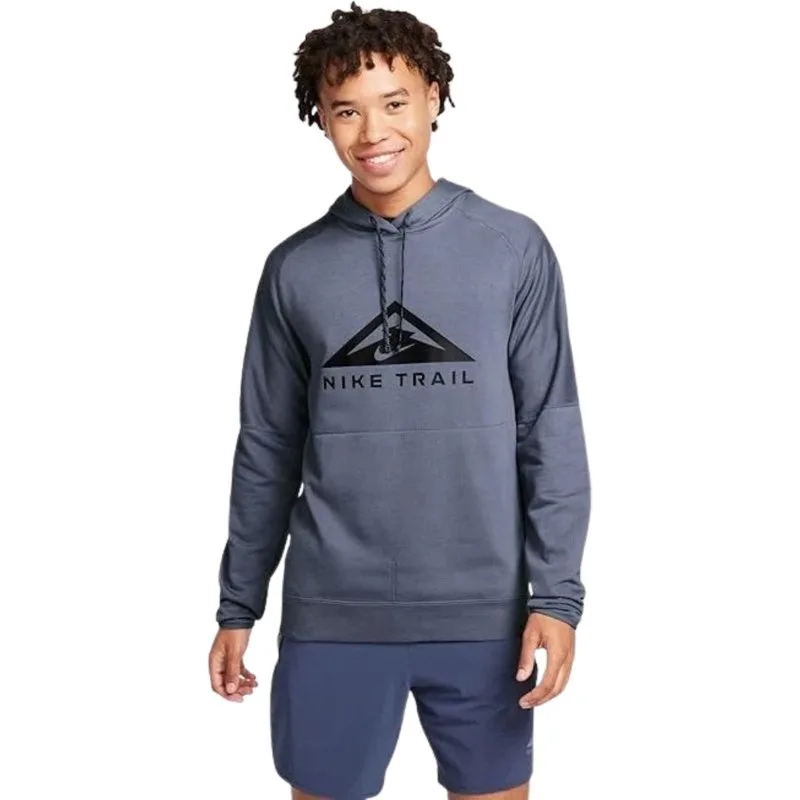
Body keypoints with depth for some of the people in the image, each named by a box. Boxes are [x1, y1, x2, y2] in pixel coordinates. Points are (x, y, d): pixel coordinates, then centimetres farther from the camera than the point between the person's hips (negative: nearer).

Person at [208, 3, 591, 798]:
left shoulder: (515, 249, -2)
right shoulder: (294, 269, 2)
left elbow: (552, 433, -2)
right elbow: (267, 450, 7)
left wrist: (556, 593, -8)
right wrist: (238, 605, 8)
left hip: (482, 613, -1)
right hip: (330, 615, 1)